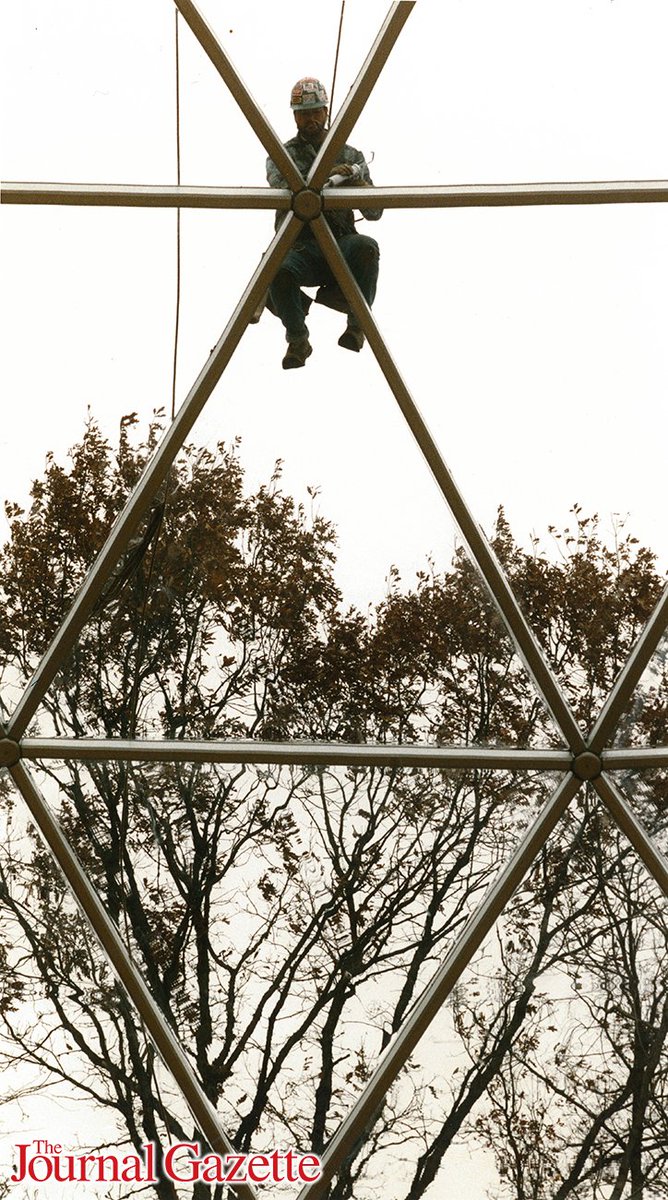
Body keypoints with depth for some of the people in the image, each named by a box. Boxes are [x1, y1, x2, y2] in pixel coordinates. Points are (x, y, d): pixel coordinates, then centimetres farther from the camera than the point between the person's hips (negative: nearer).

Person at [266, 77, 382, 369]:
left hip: (340, 242, 1)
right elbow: (283, 189, -13)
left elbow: (374, 213, 7)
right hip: (298, 246, -1)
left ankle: (357, 323, -15)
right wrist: (328, 178, -26)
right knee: (278, 273, -36)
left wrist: (358, 182, -13)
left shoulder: (350, 156, 14)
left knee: (366, 247, -36)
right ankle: (298, 340, -8)